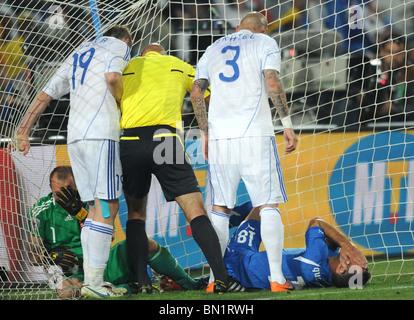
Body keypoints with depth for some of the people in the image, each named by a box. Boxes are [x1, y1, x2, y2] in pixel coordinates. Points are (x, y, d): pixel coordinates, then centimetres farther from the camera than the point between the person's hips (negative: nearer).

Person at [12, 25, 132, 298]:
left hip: (75, 137, 8)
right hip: (102, 132, -8)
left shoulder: (78, 54, 30)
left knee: (97, 208, 10)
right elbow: (113, 76, -14)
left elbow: (45, 95, 27)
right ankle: (94, 282, -18)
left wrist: (24, 131, 27)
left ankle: (92, 279, 4)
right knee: (107, 207, -10)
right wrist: (120, 102, 5)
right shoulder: (118, 45, 9)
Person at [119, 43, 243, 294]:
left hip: (129, 142, 1)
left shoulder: (127, 67, 23)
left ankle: (142, 282, 4)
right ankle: (222, 278, -14)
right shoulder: (178, 65, 23)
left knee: (136, 214, 16)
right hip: (165, 141, -1)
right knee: (196, 211, -2)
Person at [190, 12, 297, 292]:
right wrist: (288, 124, -5)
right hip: (255, 134, -4)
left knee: (221, 208, 9)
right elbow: (272, 83, -7)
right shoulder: (265, 43, 8)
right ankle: (277, 277, -8)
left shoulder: (214, 48, 21)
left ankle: (214, 280, 3)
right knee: (268, 206, -2)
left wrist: (205, 134, 16)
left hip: (219, 136, 4)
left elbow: (196, 93, 12)